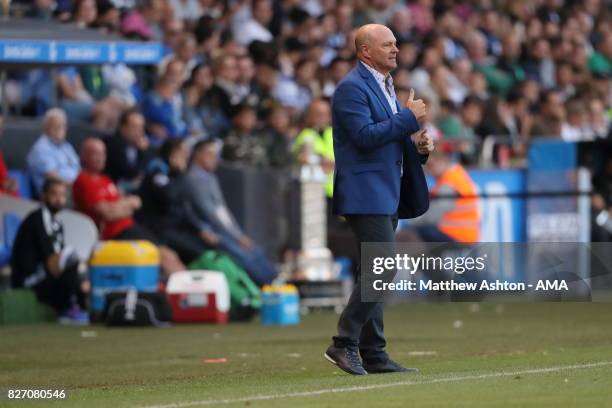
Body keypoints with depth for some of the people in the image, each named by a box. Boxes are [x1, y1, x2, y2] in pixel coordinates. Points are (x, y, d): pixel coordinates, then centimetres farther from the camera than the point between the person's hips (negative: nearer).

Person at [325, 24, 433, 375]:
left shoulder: (385, 86, 19)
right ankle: (344, 343, -12)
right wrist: (409, 117, -17)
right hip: (367, 192, -10)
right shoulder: (352, 88, -11)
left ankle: (374, 355, 11)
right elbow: (366, 136, -22)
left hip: (388, 193, 10)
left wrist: (417, 145, 6)